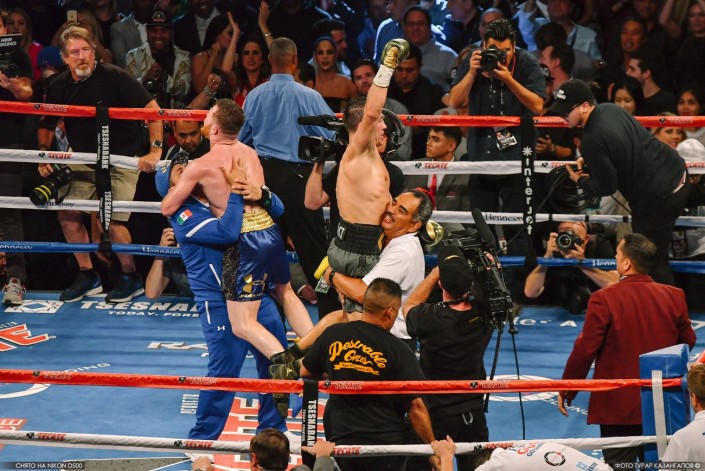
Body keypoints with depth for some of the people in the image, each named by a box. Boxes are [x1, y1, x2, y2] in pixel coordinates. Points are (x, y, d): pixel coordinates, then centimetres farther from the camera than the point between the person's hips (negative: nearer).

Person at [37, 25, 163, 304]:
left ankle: (131, 279, 7)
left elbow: (152, 109, -19)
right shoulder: (59, 87, -3)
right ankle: (88, 277, 11)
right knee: (67, 212, -3)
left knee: (114, 220, -14)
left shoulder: (114, 77, -19)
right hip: (83, 160, 6)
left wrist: (155, 150, -25)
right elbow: (47, 125, 13)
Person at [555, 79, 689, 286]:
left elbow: (605, 187, -17)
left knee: (653, 264, 5)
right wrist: (587, 160, 13)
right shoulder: (609, 108, 2)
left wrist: (580, 180, 2)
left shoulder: (592, 141, -25)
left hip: (657, 199, -9)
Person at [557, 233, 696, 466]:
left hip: (619, 407, -4)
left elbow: (584, 350, -13)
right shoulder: (674, 297, -2)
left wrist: (565, 391, -1)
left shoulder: (604, 300, -15)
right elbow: (687, 342, 11)